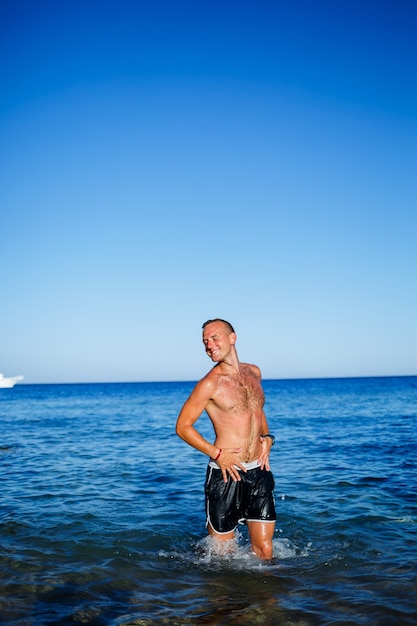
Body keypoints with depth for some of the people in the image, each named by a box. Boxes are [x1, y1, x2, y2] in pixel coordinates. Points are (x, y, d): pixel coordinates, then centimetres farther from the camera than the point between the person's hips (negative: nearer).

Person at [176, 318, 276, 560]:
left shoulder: (254, 373, 9)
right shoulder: (210, 384, -9)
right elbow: (183, 426, -6)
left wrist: (267, 437, 7)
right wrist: (217, 454, -13)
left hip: (259, 471, 5)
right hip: (226, 473, -4)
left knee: (264, 550, 7)